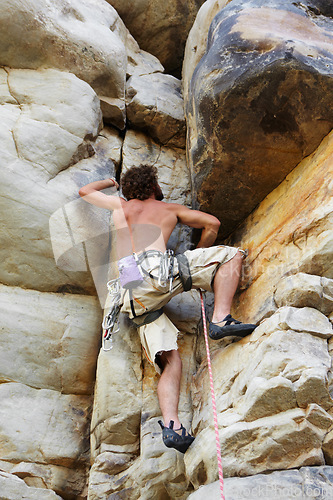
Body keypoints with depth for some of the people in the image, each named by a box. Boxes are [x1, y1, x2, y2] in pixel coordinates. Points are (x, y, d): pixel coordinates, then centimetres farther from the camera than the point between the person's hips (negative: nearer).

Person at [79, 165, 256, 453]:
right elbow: (212, 224, 23)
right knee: (231, 254, 5)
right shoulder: (170, 209, 27)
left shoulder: (120, 205, 33)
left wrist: (111, 181, 66)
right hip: (157, 269, -4)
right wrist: (199, 260, 36)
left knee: (170, 360, 2)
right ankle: (221, 319, -13)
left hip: (132, 293, 4)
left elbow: (85, 191, 48)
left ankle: (171, 425, -17)